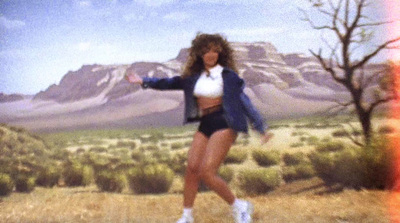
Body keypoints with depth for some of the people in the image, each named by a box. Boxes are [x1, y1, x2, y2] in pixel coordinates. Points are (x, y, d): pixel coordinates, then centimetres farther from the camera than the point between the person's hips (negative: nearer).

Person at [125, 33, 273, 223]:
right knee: (191, 169, 0)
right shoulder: (194, 76, 10)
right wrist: (143, 81, 10)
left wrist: (261, 128, -9)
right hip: (205, 125, 6)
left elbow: (244, 101, -6)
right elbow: (170, 83, 15)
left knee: (206, 172, -15)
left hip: (224, 125, -6)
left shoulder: (228, 75, -4)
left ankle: (239, 207, 4)